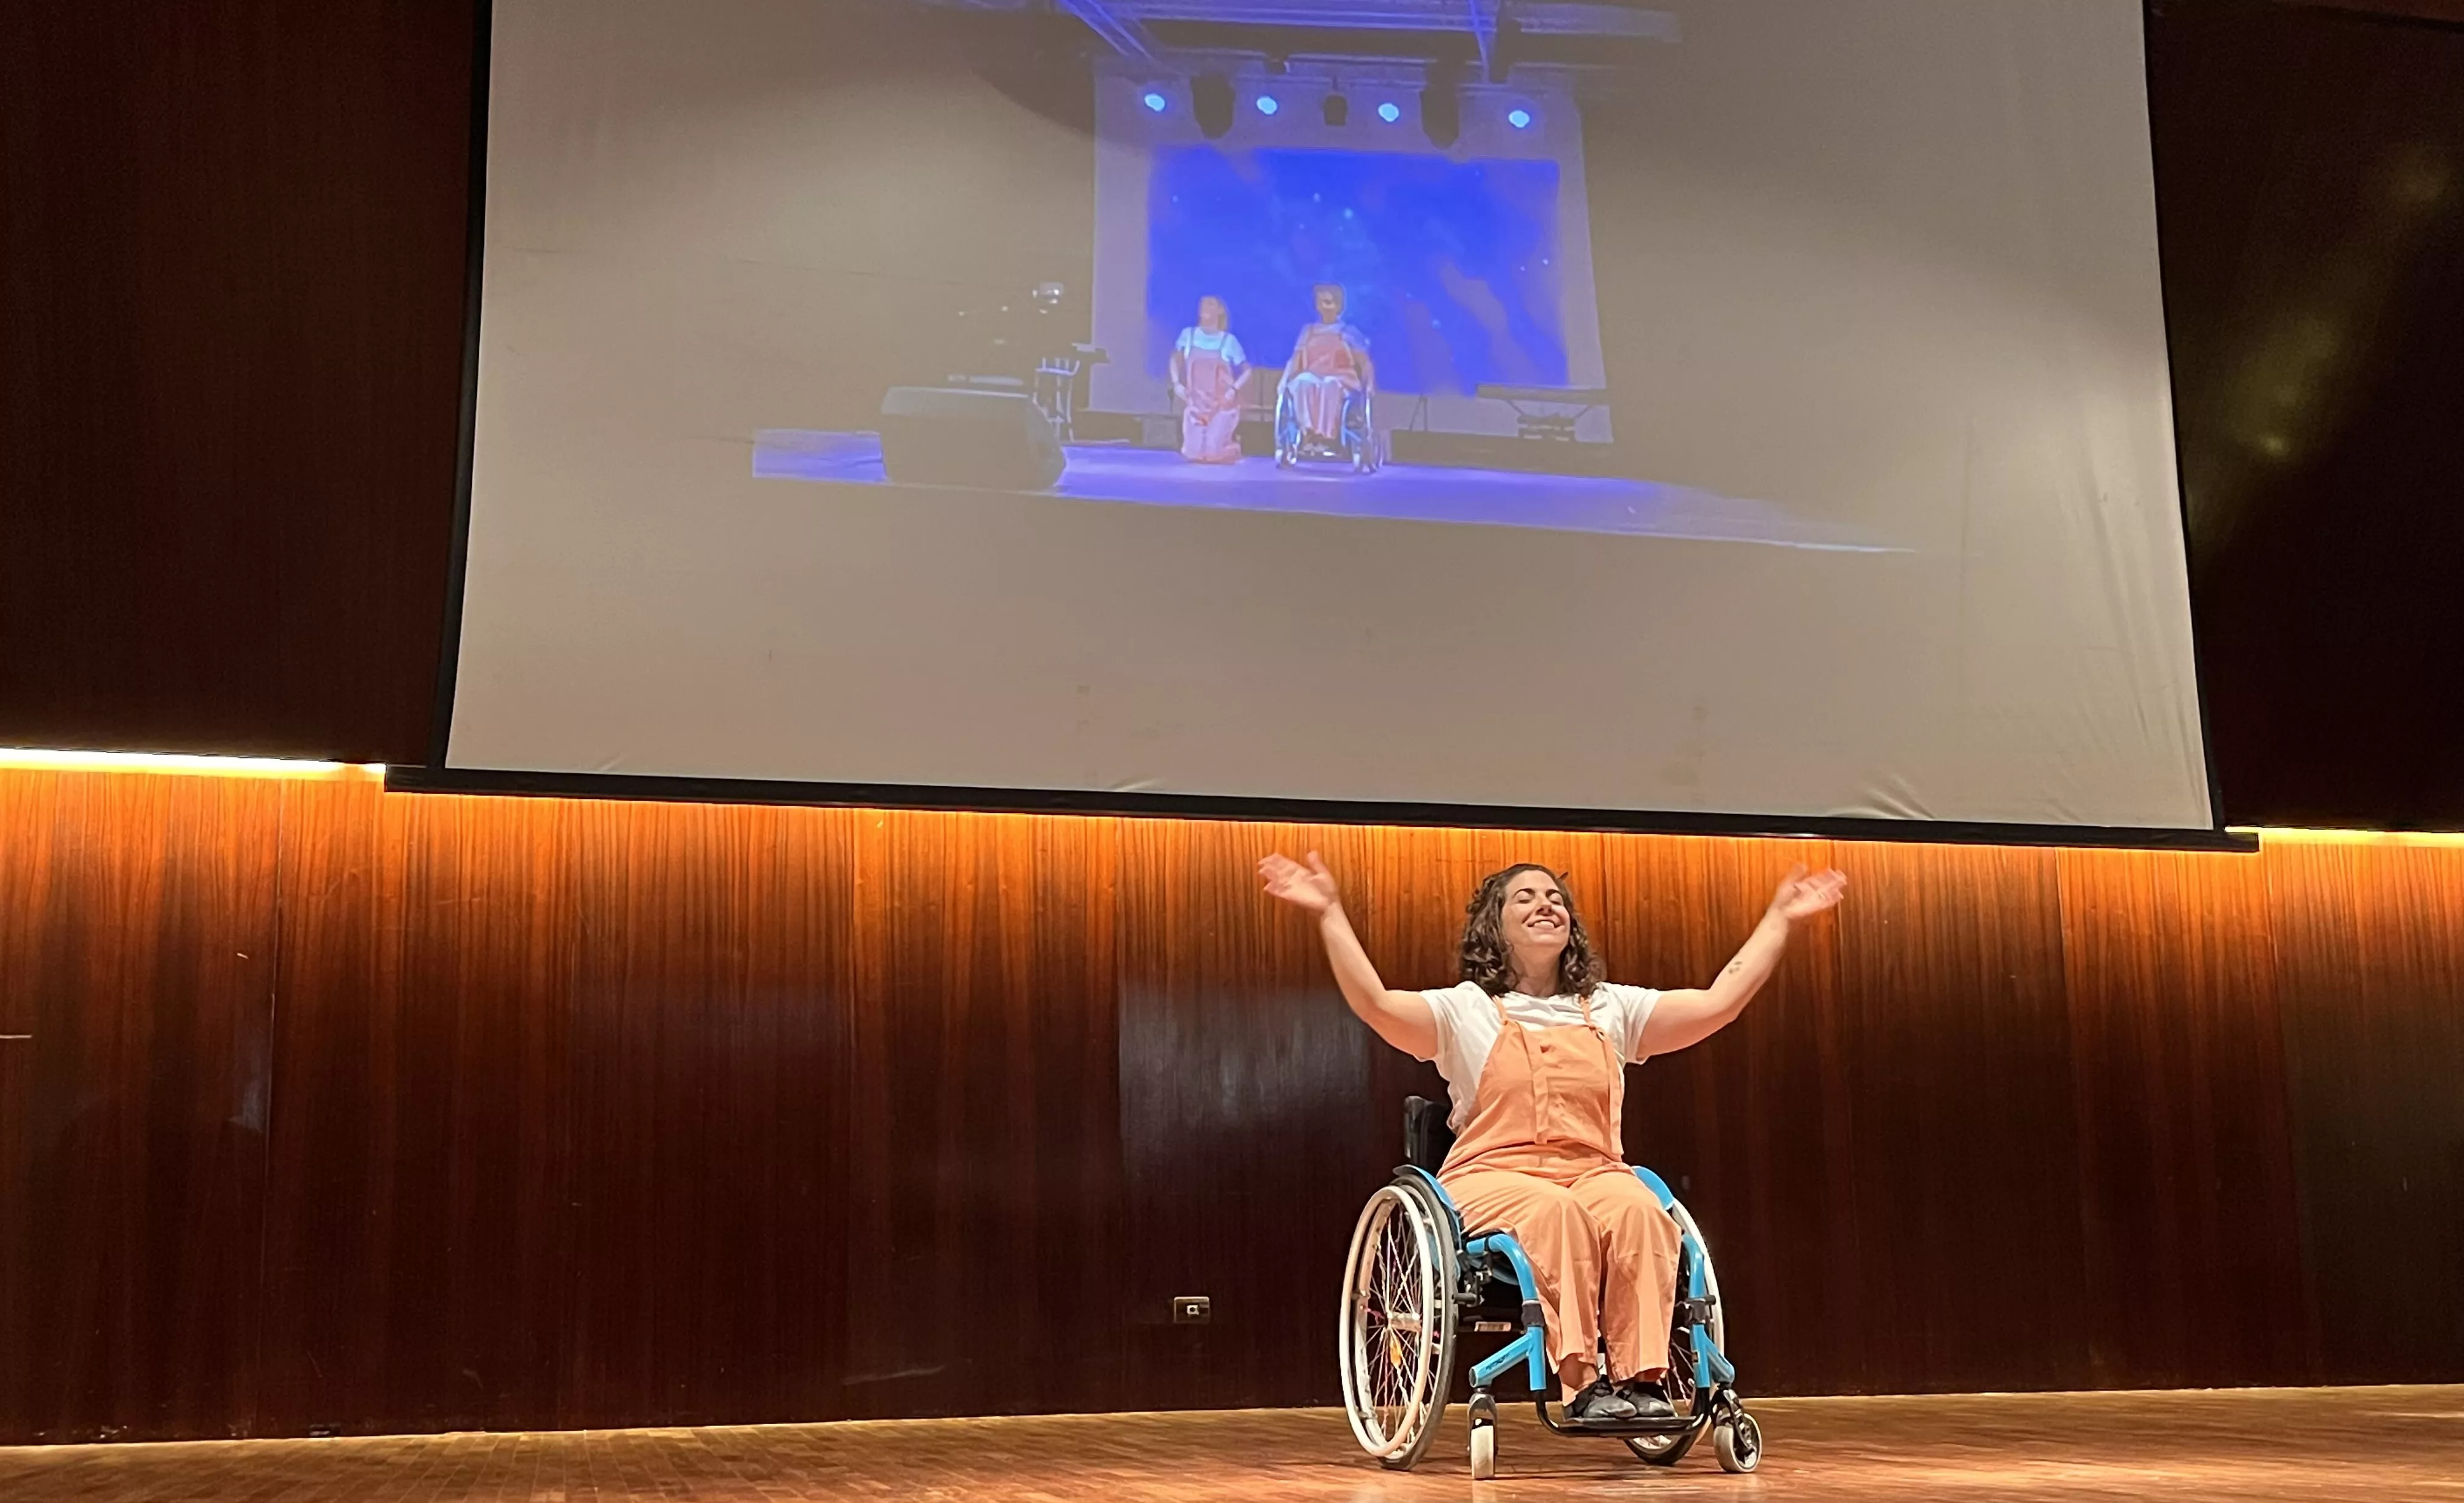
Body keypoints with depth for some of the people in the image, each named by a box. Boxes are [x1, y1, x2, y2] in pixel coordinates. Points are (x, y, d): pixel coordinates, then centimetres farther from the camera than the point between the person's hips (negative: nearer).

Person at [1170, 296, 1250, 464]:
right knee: (1195, 451, 0)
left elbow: (1246, 370, 2)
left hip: (1221, 404, -2)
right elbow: (1175, 359, 14)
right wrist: (1176, 383, 0)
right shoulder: (1188, 335, 2)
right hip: (1195, 403, 2)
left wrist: (1234, 389, -12)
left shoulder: (1229, 340, -3)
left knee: (1217, 450, -6)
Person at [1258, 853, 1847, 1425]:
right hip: (1492, 1178, -2)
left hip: (1594, 1174, 2)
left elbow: (1718, 1004, 12)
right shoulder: (1466, 1010, 10)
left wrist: (1781, 919, 12)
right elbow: (1376, 1004, -7)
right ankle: (1582, 1383, -38)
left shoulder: (1611, 1009, 19)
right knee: (1555, 1212, -37)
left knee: (1639, 1209, -33)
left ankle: (1641, 1378, -34)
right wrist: (1329, 914, -14)